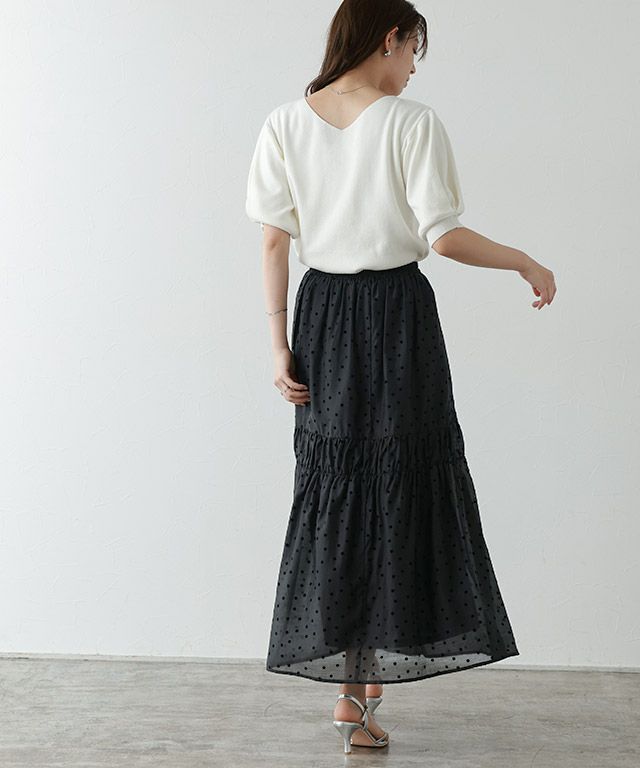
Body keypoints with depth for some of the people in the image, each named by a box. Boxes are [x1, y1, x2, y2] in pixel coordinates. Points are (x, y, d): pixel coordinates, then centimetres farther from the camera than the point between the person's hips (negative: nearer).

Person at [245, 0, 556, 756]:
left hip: (322, 315, 4)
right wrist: (527, 263, 1)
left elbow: (274, 241, 0)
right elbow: (443, 236, -14)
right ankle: (367, 677, 10)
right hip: (397, 312, -4)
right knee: (402, 485, 7)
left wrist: (279, 343, 3)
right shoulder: (412, 121, -9)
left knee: (332, 490, 12)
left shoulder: (284, 123, 2)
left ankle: (348, 683, 18)